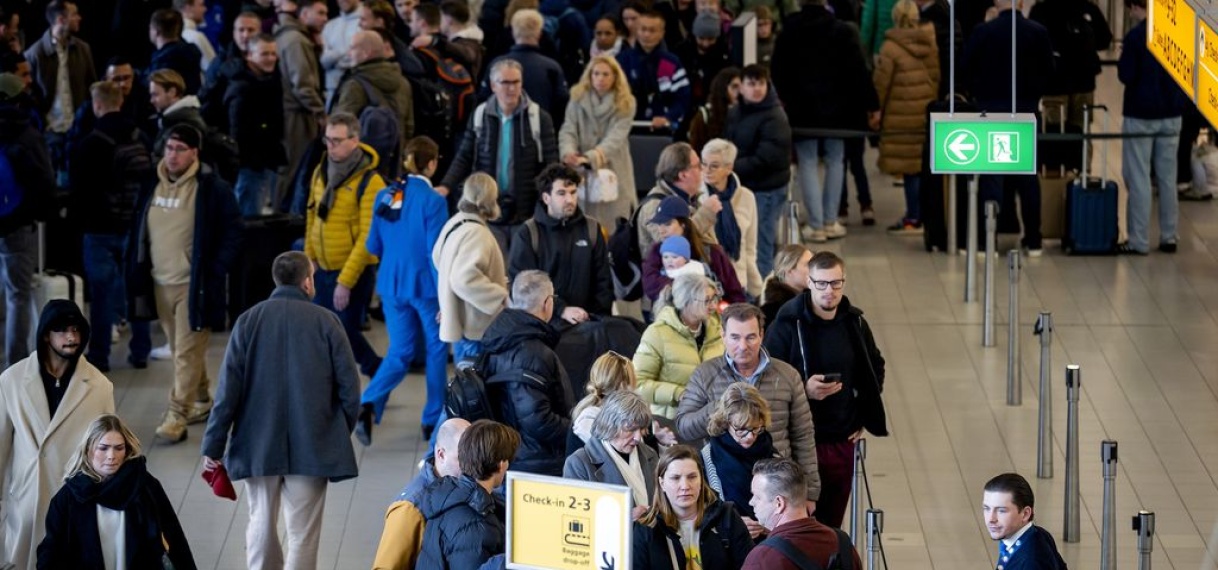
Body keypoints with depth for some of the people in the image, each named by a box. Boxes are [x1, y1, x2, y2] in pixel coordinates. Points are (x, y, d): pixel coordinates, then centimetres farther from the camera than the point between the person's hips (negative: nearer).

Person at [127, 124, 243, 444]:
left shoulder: (213, 190, -10)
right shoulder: (152, 186, 7)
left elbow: (232, 236, -8)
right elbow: (139, 233, 16)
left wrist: (213, 276, -14)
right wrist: (135, 272, 8)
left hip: (194, 285, -6)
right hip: (160, 283, 6)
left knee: (187, 353, -7)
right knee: (180, 350, 16)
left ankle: (177, 417, -5)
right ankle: (202, 402, 32)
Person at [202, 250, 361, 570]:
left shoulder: (248, 321, -2)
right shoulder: (325, 322, -6)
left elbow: (228, 389, -5)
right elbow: (349, 386, -5)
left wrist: (214, 445, 0)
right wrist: (342, 432, 13)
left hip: (259, 444, 2)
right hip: (311, 445, -2)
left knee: (262, 523, 18)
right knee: (303, 533, 1)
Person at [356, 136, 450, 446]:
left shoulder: (385, 196, 1)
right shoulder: (433, 201, -15)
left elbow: (373, 246, 8)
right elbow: (436, 252, -17)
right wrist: (445, 298, -13)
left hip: (392, 284, 5)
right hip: (424, 285, -5)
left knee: (399, 352, 11)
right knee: (437, 349, 14)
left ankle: (369, 404, -14)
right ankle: (433, 420, 18)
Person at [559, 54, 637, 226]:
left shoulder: (625, 104, 0)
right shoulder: (578, 99, 6)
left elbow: (616, 137, -12)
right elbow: (568, 131, -3)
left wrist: (591, 157, -28)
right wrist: (568, 152, -26)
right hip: (582, 175, 1)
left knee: (615, 229, -5)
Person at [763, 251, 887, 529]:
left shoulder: (855, 323, 6)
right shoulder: (787, 325, -9)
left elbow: (875, 368, 23)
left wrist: (864, 417, 14)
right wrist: (804, 390, -24)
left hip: (843, 441, 5)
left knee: (832, 524, 10)